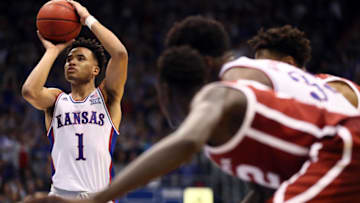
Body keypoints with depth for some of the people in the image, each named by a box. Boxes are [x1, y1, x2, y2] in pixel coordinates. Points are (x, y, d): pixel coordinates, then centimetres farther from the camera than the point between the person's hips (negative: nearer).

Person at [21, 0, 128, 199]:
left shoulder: (107, 97, 10)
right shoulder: (56, 99, 14)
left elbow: (120, 53, -7)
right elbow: (29, 91, -10)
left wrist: (88, 19, 1)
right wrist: (52, 51, 2)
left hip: (99, 196, -1)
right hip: (60, 195, 1)